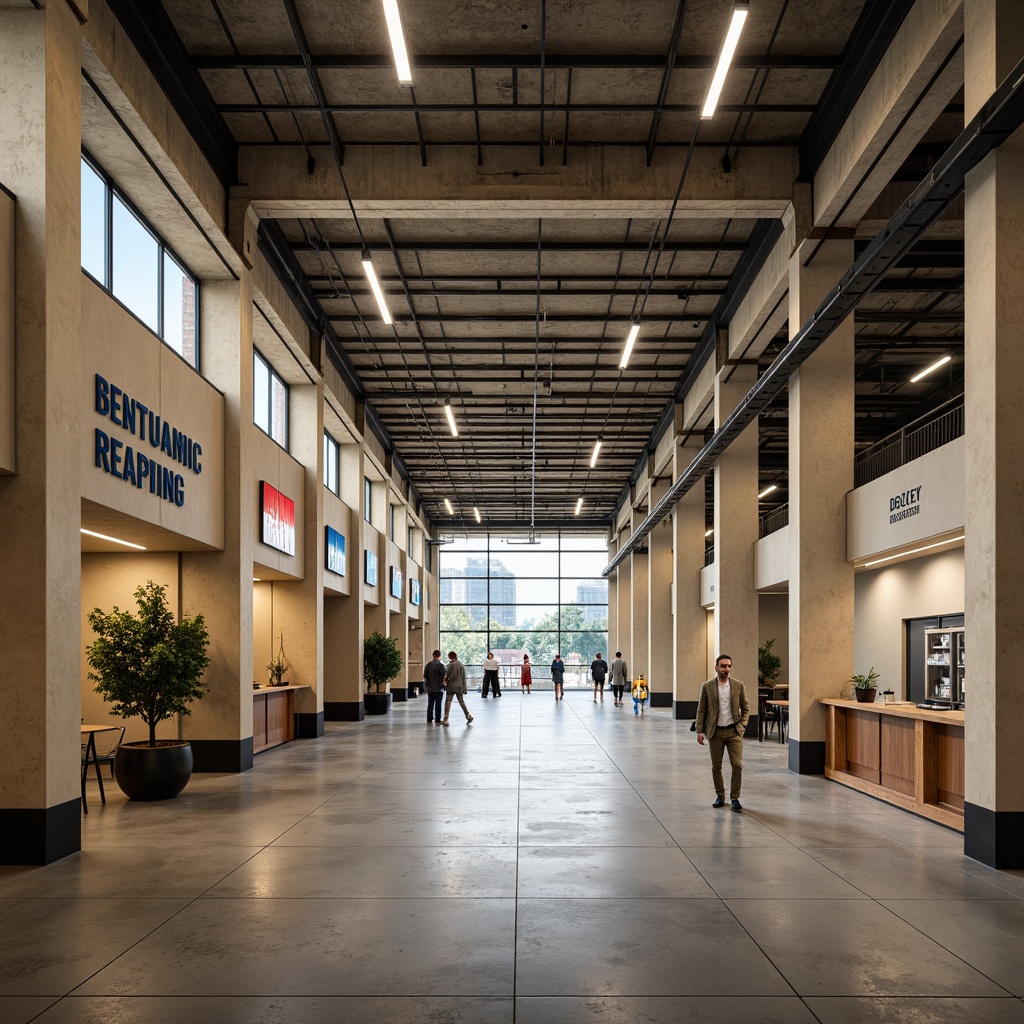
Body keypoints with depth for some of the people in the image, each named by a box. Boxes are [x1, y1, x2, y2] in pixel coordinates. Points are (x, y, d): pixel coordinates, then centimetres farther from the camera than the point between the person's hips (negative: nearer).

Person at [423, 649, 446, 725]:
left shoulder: (428, 664, 0)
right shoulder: (440, 665, -12)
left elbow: (425, 677, 3)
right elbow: (444, 678, -14)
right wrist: (444, 682, 5)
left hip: (430, 688, 4)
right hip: (438, 688, -4)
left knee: (430, 704, 12)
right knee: (438, 705, 2)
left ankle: (429, 720, 16)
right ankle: (437, 720, 2)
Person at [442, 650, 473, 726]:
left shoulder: (451, 664, -12)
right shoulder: (461, 665, 7)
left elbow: (447, 675, -8)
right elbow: (464, 677, 11)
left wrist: (445, 681, 11)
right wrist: (464, 687, 17)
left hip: (452, 686, -6)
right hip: (460, 687, 6)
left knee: (448, 703, -2)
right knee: (461, 702, 18)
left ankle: (445, 720, -4)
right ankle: (468, 716, 14)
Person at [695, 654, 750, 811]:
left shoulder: (738, 685, 2)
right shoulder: (707, 687, -1)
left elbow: (746, 708, 10)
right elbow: (701, 710, 2)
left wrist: (742, 725, -1)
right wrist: (700, 731, -3)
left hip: (734, 731, 0)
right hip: (715, 732, 0)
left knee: (737, 765, -7)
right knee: (716, 767, 7)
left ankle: (735, 797, 5)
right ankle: (720, 796, 23)